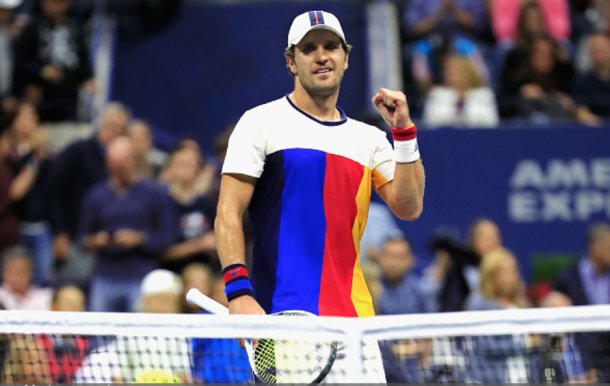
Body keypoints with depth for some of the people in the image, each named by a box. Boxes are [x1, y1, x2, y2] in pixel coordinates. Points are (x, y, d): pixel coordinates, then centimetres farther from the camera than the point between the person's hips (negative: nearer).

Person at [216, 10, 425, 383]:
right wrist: (239, 292, -15)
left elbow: (409, 208, 5)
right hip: (282, 320, -4)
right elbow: (228, 215, -3)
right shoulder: (261, 123, 3)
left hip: (353, 318, 4)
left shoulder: (369, 138, 16)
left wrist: (404, 132, -3)